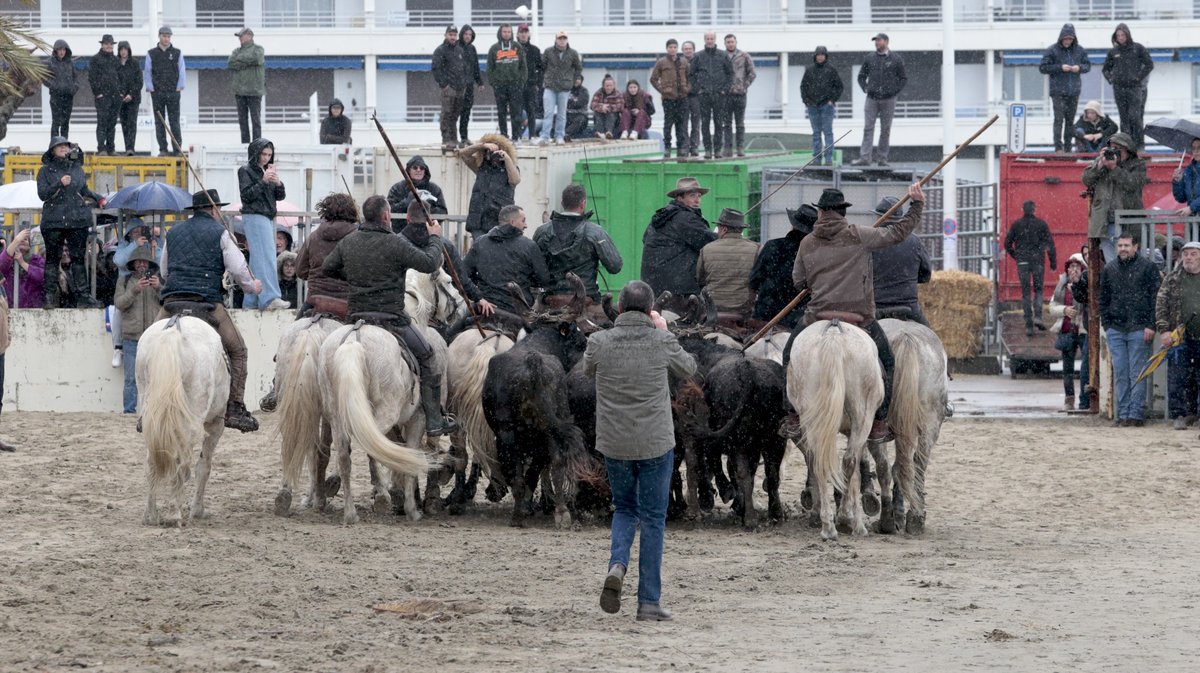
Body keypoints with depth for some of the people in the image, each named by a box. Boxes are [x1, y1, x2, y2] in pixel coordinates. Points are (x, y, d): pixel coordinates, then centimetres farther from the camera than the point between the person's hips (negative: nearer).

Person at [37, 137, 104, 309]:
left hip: (78, 219, 3)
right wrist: (60, 184, -18)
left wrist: (98, 198, 8)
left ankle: (83, 296, 2)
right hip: (53, 221, -3)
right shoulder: (45, 171, 3)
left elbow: (84, 190, 24)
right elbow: (42, 194, -6)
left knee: (78, 257, 2)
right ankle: (49, 296, 1)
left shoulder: (77, 168, 13)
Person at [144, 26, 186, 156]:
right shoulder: (151, 54, 6)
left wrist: (179, 88, -1)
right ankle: (162, 149, 5)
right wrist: (151, 89, -2)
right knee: (159, 122, 1)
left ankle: (178, 149, -3)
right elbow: (147, 72, 6)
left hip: (173, 92, -1)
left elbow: (182, 72, 7)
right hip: (157, 92, 1)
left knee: (174, 121, -3)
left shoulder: (177, 53, 7)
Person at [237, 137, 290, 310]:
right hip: (254, 216, -8)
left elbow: (281, 196, 15)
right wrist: (264, 181, -16)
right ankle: (269, 298, -28)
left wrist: (278, 183, -5)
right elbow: (247, 195, -9)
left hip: (268, 218, 8)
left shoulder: (267, 170, 19)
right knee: (265, 257, -19)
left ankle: (251, 302, 7)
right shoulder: (246, 171, -1)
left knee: (257, 260, 6)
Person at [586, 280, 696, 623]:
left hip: (614, 443, 2)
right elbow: (687, 369, 9)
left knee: (625, 508, 22)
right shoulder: (662, 341, -11)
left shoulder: (600, 342, -9)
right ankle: (649, 602, 7)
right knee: (652, 519, 8)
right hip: (655, 443, -1)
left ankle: (617, 565, -5)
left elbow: (588, 369, 14)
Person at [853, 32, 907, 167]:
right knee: (868, 128, -6)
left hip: (888, 100, -1)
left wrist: (895, 91, 0)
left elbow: (903, 78, 9)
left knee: (885, 130, 3)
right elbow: (861, 76, 18)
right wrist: (865, 89, 5)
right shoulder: (870, 58, 7)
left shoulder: (896, 59, 2)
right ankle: (865, 158, -10)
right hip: (872, 99, 1)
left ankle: (882, 158, 9)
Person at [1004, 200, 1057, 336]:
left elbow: (1007, 244, 5)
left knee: (1025, 293, 4)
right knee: (1038, 289, 13)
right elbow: (1050, 243, -3)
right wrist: (1053, 262, 3)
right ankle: (1037, 316, -9)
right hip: (1038, 261, 0)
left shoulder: (1016, 225, 2)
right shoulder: (1041, 224, 0)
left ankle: (1029, 325, -1)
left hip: (1022, 262, 0)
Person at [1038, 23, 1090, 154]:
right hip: (1058, 91, -4)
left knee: (1070, 119, 8)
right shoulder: (1052, 50, -3)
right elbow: (1043, 68, -5)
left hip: (1074, 91, 4)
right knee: (1059, 119, -11)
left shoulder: (1079, 50, 8)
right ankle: (1058, 147, -12)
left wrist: (1079, 67, -8)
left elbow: (1088, 66, 16)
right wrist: (1060, 67, -17)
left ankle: (1068, 147, 13)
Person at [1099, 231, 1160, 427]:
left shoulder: (1147, 267, 0)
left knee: (1137, 373, -3)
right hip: (1115, 329, 4)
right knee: (1120, 374, 4)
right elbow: (1103, 299, 17)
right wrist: (1106, 325, 8)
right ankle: (1122, 414, 7)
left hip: (1138, 329, -4)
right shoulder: (1109, 269, 12)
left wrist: (1150, 325, -8)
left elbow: (1155, 298, -2)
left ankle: (1136, 414, -1)